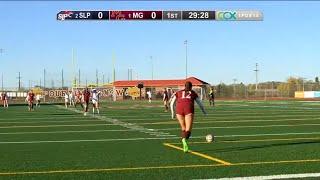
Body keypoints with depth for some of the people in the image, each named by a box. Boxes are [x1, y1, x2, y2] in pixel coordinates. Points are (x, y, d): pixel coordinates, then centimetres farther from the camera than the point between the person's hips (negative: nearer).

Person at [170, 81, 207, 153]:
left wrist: (172, 113, 27)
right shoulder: (193, 93, 25)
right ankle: (184, 140, -37)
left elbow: (172, 103, 18)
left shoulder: (179, 92, 27)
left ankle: (183, 140, -2)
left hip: (179, 109, 2)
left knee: (183, 128, 21)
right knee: (188, 130, -6)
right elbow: (200, 104, 26)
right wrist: (204, 111, 43)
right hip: (189, 109, -2)